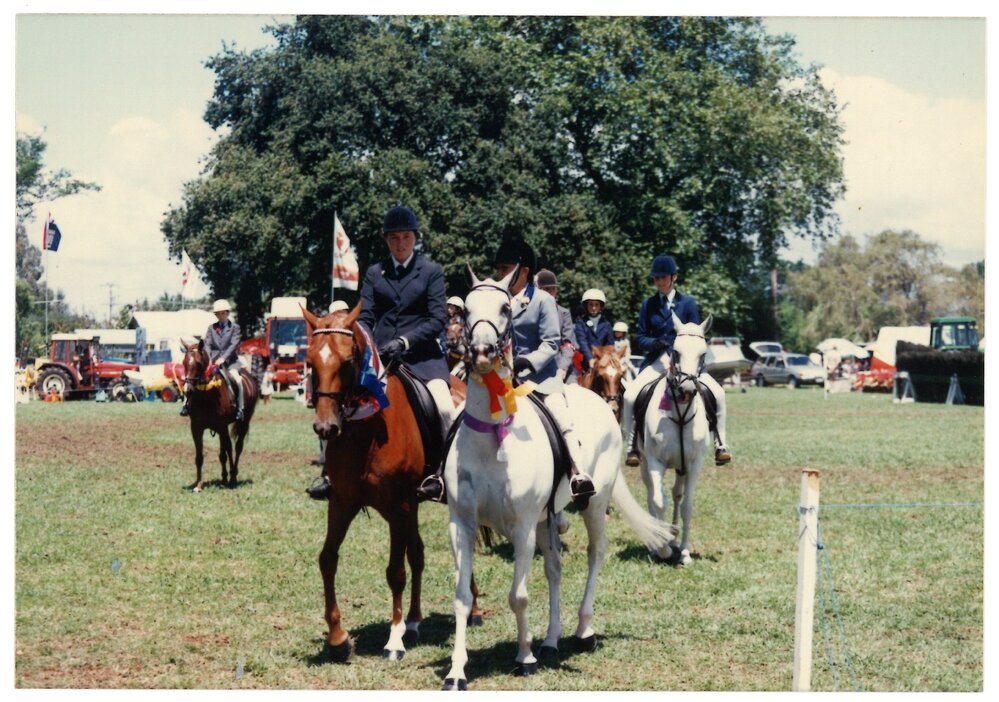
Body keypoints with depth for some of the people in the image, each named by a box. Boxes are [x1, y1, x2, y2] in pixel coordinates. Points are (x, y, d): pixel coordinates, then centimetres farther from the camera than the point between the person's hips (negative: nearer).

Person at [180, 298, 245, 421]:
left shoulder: (234, 327, 4)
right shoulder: (211, 328, 13)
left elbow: (234, 344, -7)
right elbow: (207, 344, 4)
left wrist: (223, 358, -20)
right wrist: (208, 358, -15)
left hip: (229, 360, -3)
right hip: (213, 360, 3)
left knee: (237, 380, -28)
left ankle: (239, 409, -20)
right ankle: (186, 403, -9)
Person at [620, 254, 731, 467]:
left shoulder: (687, 303, 6)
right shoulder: (648, 305, 10)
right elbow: (640, 338, 8)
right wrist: (653, 343, -15)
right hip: (657, 361, 1)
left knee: (717, 392, -22)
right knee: (630, 395, -24)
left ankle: (720, 445, -8)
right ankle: (632, 447, -9)